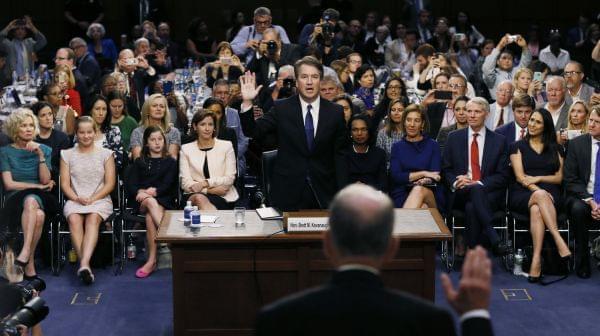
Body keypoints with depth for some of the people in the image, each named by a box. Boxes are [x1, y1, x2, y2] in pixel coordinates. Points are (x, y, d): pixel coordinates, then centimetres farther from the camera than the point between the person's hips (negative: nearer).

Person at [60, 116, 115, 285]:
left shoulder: (105, 154, 12)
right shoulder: (67, 155, 16)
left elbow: (110, 184, 5)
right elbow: (65, 183, 8)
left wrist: (93, 199, -10)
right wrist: (76, 198, -11)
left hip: (100, 200, -1)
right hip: (75, 200, 1)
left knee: (93, 218, -35)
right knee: (74, 219, -33)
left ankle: (84, 264, -52)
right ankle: (85, 264, -42)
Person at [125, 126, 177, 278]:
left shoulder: (170, 162, 17)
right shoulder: (139, 162, 22)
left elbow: (168, 184, 2)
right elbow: (130, 184, 9)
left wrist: (154, 191, -17)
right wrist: (140, 192, -13)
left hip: (164, 200, -1)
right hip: (141, 201, 1)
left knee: (150, 216, -36)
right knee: (151, 202, -38)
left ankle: (152, 261, -44)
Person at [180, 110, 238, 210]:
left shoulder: (226, 146, 12)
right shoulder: (186, 149, 12)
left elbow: (230, 178, 4)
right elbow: (185, 183, 2)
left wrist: (205, 183, -10)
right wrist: (211, 189, -11)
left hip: (224, 198, -1)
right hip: (197, 194, 1)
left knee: (201, 199, -36)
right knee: (199, 198, -37)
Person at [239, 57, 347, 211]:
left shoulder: (335, 112, 2)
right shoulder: (281, 108, 0)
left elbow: (339, 155, 5)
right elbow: (253, 132, -4)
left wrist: (341, 194, 1)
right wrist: (247, 103, -19)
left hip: (323, 193, 1)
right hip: (288, 191, -1)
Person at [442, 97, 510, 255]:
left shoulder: (499, 141, 10)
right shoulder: (454, 138, 14)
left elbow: (502, 176, 5)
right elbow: (446, 170, 14)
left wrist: (479, 184, -12)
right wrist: (455, 181, -9)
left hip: (488, 193, 0)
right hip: (460, 194, 0)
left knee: (471, 207, -36)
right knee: (475, 191, -37)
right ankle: (494, 240, -45)